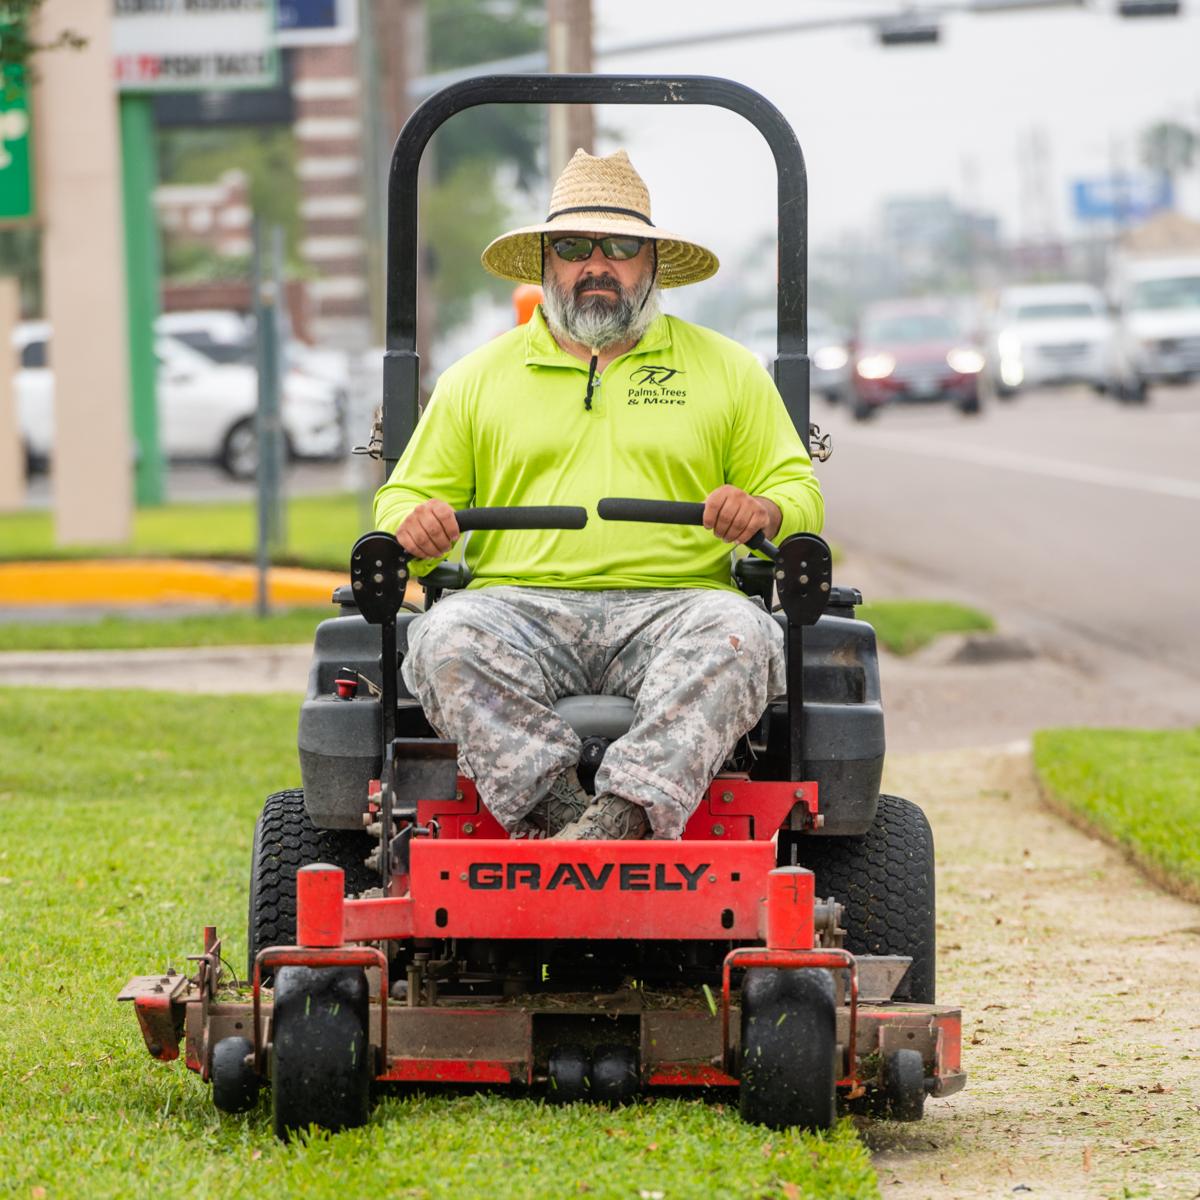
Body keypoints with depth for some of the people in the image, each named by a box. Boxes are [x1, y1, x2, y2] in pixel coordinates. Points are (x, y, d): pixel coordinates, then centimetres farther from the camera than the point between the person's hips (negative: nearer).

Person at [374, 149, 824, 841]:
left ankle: (626, 814, -52)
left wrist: (762, 512, -9)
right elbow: (407, 498, 21)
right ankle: (556, 807, -45)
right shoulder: (477, 379, 22)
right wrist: (414, 523, -5)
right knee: (448, 636, -34)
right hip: (521, 606, 1)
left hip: (671, 608, -1)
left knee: (738, 632, -36)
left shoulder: (730, 370, 20)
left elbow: (799, 493, 16)